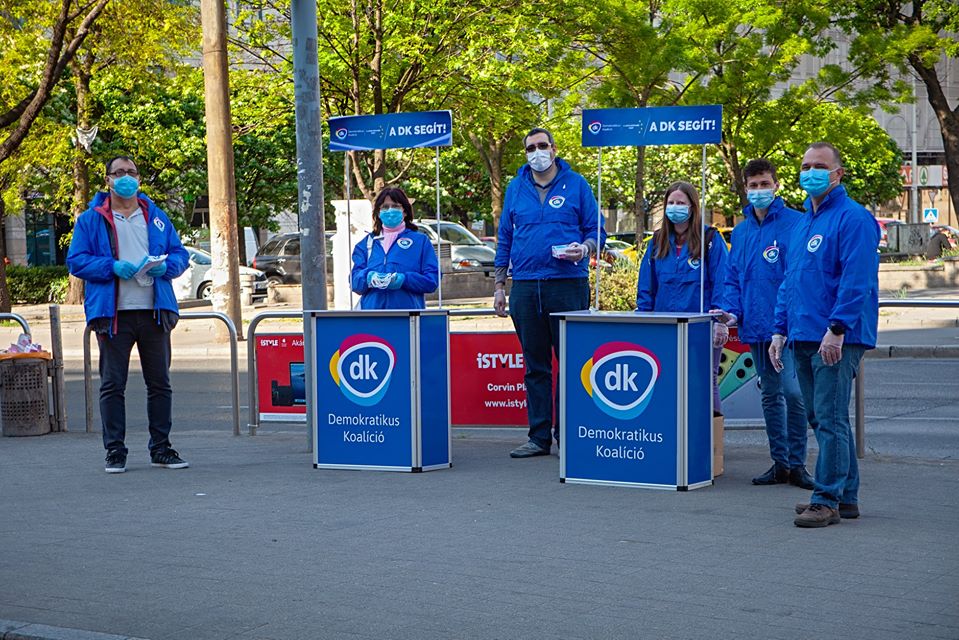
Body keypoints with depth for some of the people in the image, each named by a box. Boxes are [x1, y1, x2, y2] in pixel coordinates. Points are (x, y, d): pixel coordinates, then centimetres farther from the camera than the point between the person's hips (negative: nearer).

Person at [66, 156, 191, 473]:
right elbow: (76, 260, -2)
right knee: (112, 385, 0)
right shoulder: (91, 219, 4)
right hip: (113, 314, -3)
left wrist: (166, 265, -9)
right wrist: (112, 267, -16)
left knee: (160, 383, 7)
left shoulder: (156, 216, 13)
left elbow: (180, 253, 14)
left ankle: (161, 448, 16)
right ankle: (115, 451, 6)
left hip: (154, 312, 3)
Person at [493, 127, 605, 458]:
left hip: (568, 285, -3)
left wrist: (584, 249, -17)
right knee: (535, 365, 7)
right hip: (525, 287, 3)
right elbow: (504, 239, 16)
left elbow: (596, 230, 5)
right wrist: (499, 286, 11)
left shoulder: (576, 184, 5)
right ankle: (539, 436, 12)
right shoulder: (516, 188, 13)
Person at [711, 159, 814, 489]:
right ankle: (779, 462, 21)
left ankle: (797, 463, -1)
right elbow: (733, 277, 18)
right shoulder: (741, 231, 14)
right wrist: (731, 311, 2)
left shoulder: (794, 224, -5)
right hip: (755, 326, 7)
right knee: (770, 395, 13)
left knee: (792, 391, -13)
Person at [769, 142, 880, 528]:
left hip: (835, 340, -9)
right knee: (825, 420, 12)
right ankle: (846, 497, 20)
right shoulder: (803, 223, 19)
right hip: (804, 338, 9)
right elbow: (789, 281, 23)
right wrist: (780, 330, 16)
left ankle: (827, 501, -5)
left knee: (830, 419, -8)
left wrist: (837, 328, -23)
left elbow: (857, 280, -17)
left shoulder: (853, 218, -8)